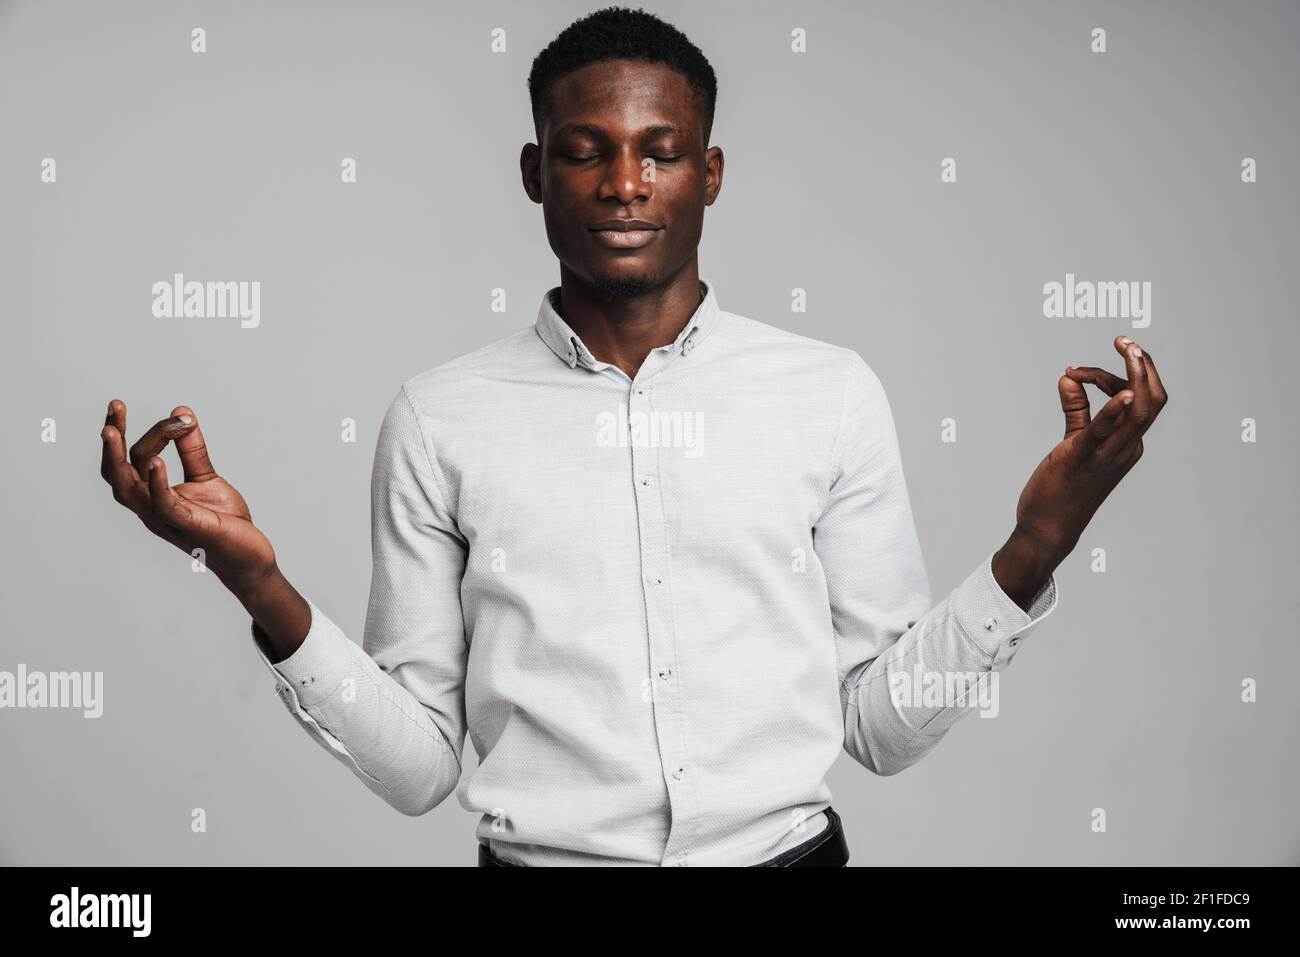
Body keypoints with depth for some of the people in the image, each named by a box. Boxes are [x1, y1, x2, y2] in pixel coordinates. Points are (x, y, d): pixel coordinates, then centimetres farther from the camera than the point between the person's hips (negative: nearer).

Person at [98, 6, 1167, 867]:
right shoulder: (438, 419, 3)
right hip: (539, 854, 0)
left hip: (789, 848, 1)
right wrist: (260, 586, -10)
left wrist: (1036, 545, -6)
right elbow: (418, 766, 2)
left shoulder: (834, 392, 5)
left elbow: (883, 726, 5)